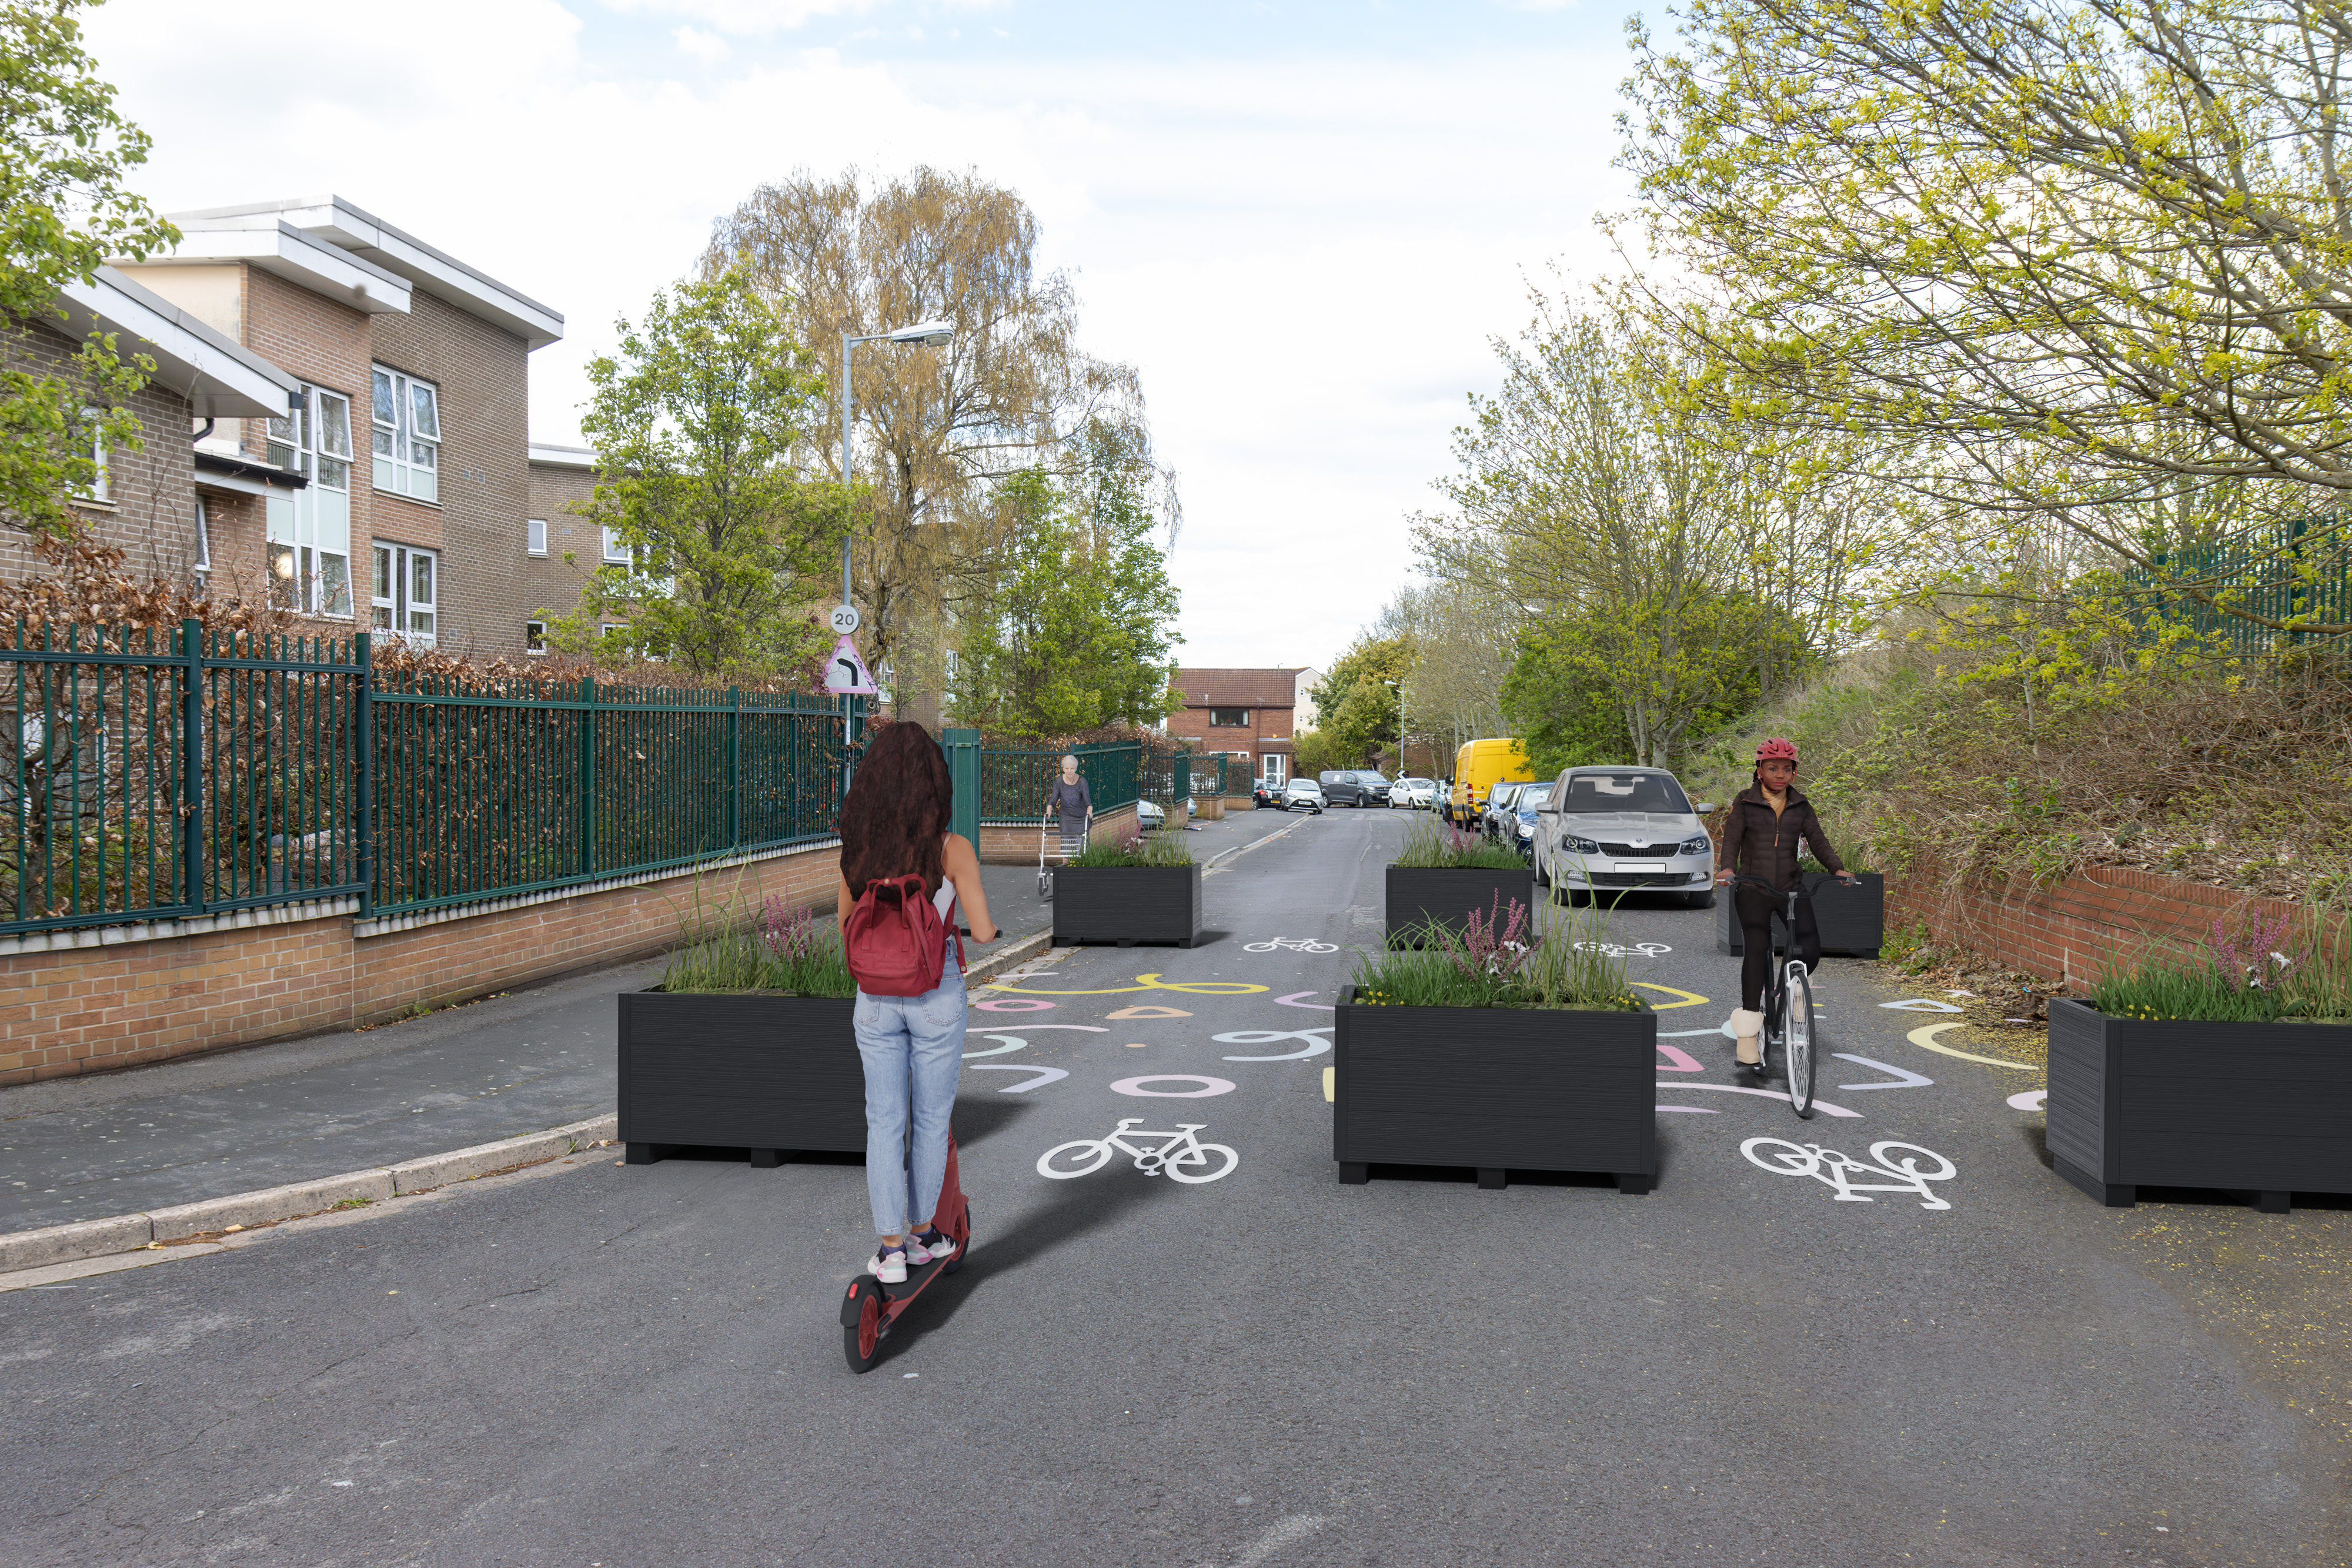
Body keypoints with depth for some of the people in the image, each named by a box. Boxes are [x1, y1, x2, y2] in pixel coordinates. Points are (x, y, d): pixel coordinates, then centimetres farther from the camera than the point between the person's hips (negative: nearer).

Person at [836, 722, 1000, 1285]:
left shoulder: (858, 848, -6)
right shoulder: (952, 849, -16)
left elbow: (846, 923, 7)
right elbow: (983, 931, -16)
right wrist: (990, 926, 7)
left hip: (876, 997, 2)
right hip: (936, 997, -2)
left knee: (884, 1121, 10)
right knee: (931, 1119, 14)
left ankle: (891, 1248, 9)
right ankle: (924, 1232, 28)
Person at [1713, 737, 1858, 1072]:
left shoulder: (1800, 805, 10)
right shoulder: (1744, 802, 2)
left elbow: (1817, 840, 4)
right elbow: (1732, 839, -8)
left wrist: (1838, 869, -14)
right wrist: (1727, 868, -27)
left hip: (1791, 889, 3)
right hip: (1753, 890, -3)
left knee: (1811, 948, -14)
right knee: (1756, 949, -20)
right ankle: (1747, 1034, -17)